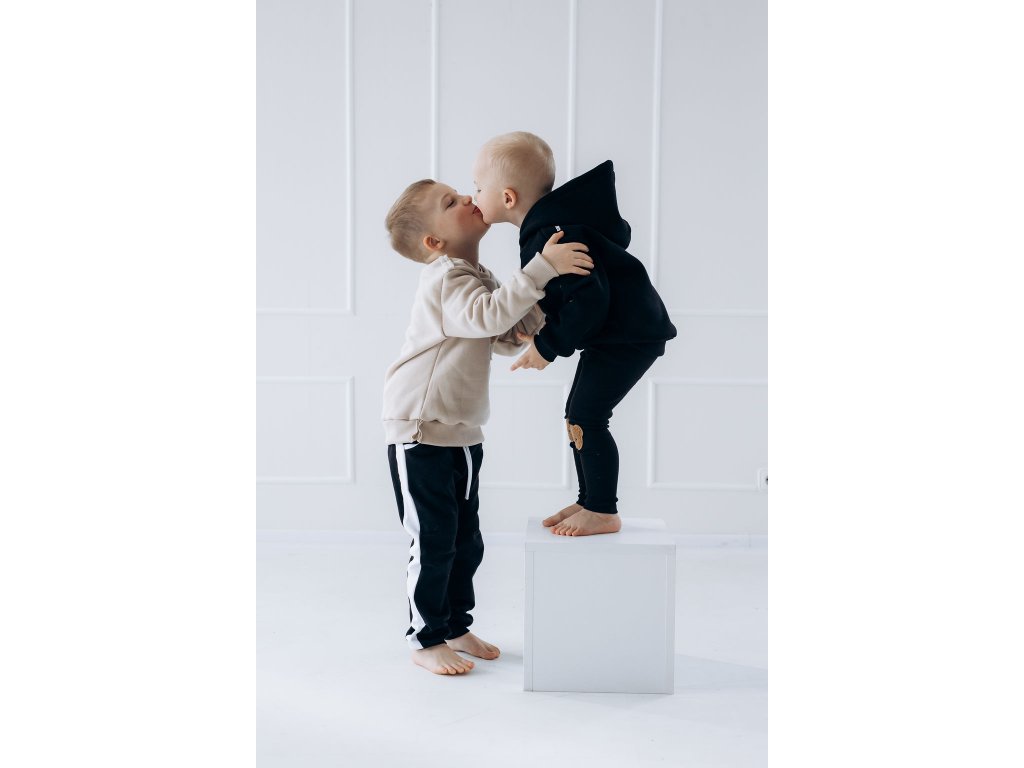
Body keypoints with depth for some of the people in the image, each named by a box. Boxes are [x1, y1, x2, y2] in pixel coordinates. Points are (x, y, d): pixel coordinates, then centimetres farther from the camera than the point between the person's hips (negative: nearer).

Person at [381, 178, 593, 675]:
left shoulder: (477, 279, 11)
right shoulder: (447, 279, -18)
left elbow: (505, 340, 14)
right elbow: (490, 315, -37)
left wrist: (543, 304, -2)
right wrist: (542, 267, -38)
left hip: (463, 435, 9)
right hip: (420, 433, -9)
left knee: (467, 541, 15)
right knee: (433, 542, -1)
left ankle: (455, 627, 30)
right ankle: (425, 640, 14)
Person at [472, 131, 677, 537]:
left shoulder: (555, 239, -26)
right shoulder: (548, 227, 5)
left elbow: (588, 301, -30)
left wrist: (548, 346, -18)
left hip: (629, 334, -11)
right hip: (613, 332, 11)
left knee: (585, 418, -9)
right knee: (578, 415, 14)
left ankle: (603, 513, 4)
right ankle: (589, 501, 25)